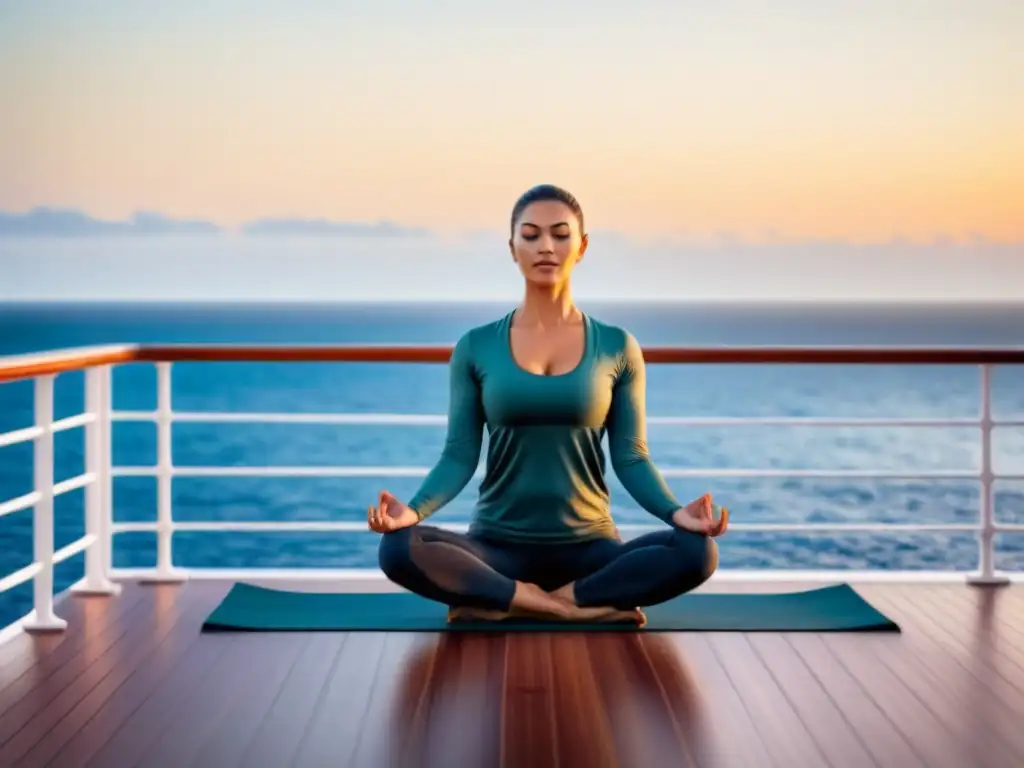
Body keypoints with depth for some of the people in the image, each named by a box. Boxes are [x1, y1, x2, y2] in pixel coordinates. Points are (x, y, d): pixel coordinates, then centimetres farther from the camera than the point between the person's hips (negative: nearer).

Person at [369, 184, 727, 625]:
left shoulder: (616, 347, 3)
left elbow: (631, 458, 0)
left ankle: (501, 603, -19)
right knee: (398, 549, -31)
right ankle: (583, 607, -21)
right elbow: (460, 455, -1)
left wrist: (676, 513, -19)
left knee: (696, 553, -29)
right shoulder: (476, 347, 2)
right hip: (498, 545, 0)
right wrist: (413, 511, -21)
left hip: (587, 546, 1)